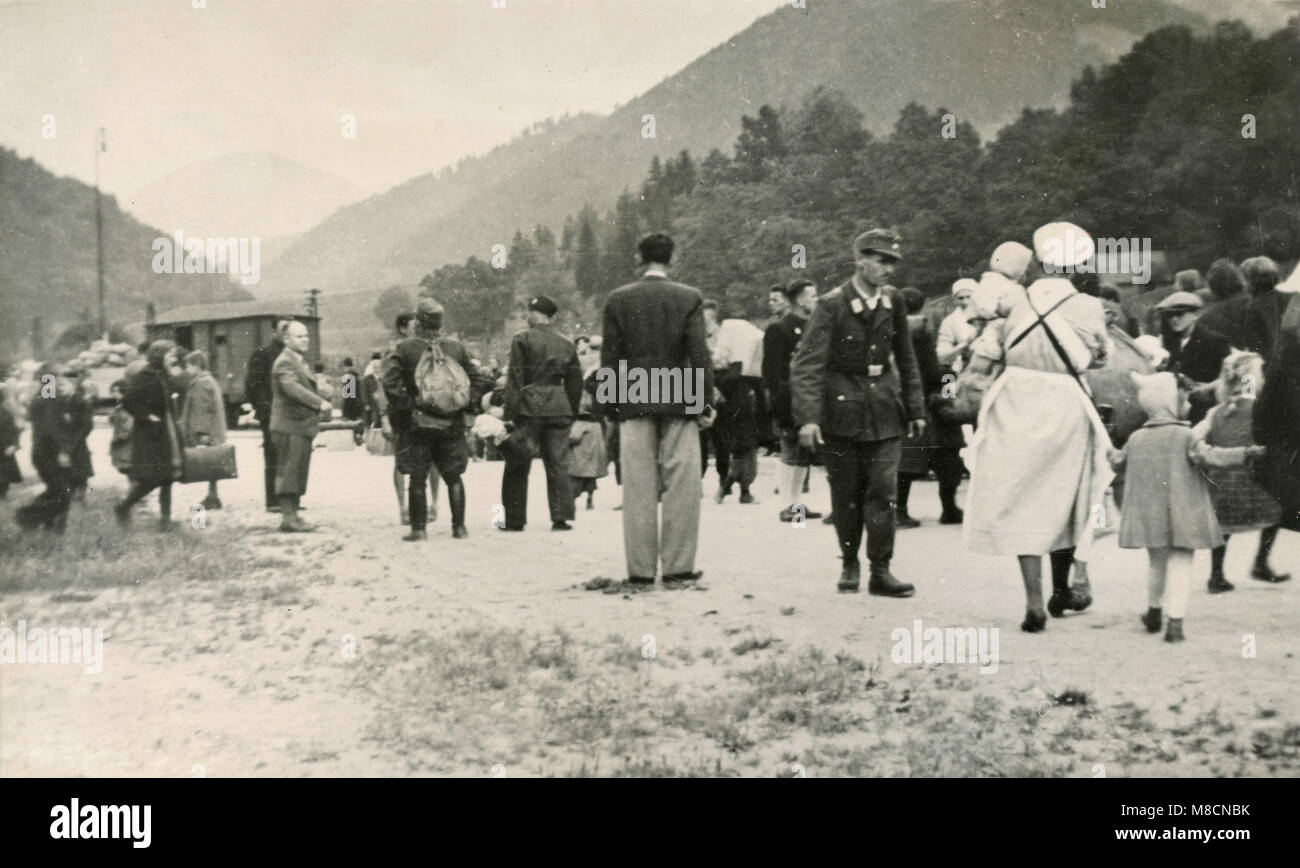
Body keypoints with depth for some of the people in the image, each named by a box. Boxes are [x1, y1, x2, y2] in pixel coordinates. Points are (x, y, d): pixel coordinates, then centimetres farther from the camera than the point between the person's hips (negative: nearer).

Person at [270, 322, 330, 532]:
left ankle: (293, 515, 17)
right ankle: (288, 518, -6)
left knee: (299, 473, 11)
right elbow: (293, 388, -29)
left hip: (302, 426, 10)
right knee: (288, 472, -8)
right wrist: (320, 403, -35)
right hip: (289, 426, -10)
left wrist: (320, 408, 14)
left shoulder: (301, 362, 19)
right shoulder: (285, 363, -13)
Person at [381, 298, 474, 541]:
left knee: (417, 478, 4)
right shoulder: (456, 347, 2)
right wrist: (466, 405, 12)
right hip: (451, 423, 2)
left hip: (416, 423, -2)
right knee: (453, 477, 11)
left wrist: (404, 406, -6)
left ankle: (419, 528, 4)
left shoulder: (404, 348, -6)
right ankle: (459, 527, 11)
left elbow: (390, 381, -15)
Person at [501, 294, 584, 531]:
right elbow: (575, 382, 12)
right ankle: (561, 517, 2)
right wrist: (572, 412, 19)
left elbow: (515, 379, -7)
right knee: (558, 464, 7)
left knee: (517, 465, 6)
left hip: (529, 408, -4)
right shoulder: (567, 344, 9)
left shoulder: (522, 340, -4)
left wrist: (509, 414, -6)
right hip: (559, 409, 4)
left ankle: (514, 519, 7)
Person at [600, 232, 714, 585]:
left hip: (634, 405, 2)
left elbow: (609, 358, 2)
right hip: (679, 403, -1)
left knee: (638, 490, 5)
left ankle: (640, 569, 7)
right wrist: (705, 402, 0)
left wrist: (612, 404, 9)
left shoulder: (618, 300, 3)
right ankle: (678, 566, 4)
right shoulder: (689, 298, -2)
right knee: (681, 488, 4)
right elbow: (699, 354, -5)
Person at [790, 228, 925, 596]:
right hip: (842, 410, -3)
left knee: (883, 490, -4)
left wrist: (915, 409, 13)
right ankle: (850, 564, 23)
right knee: (846, 494, 5)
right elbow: (806, 363, -16)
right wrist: (807, 417, -25)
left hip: (885, 410, 3)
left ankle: (880, 571, 2)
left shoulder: (892, 302, 4)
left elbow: (905, 359, 14)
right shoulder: (832, 305, -10)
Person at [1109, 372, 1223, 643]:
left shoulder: (1137, 438, 5)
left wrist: (1112, 453, 41)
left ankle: (1154, 612, 35)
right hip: (1182, 515, -5)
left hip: (1148, 514, 5)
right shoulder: (1185, 435, -10)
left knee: (1156, 562, 21)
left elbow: (1118, 463, 19)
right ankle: (1175, 621, -7)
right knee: (1180, 562, -1)